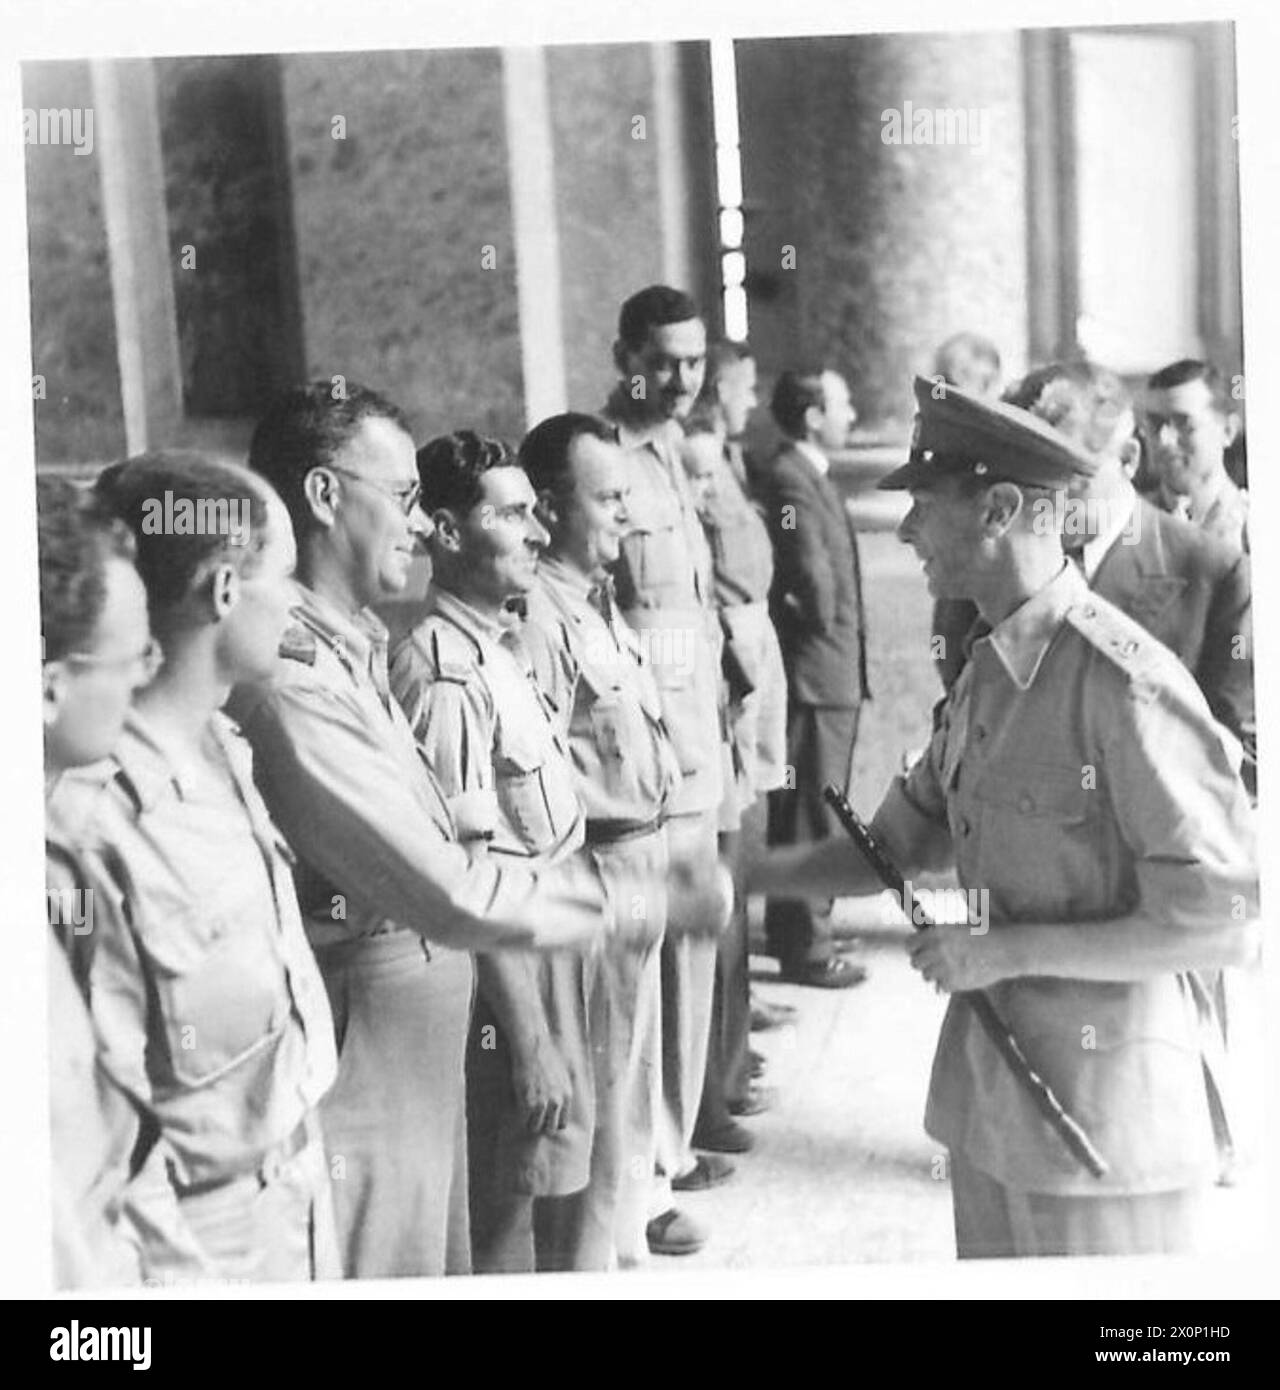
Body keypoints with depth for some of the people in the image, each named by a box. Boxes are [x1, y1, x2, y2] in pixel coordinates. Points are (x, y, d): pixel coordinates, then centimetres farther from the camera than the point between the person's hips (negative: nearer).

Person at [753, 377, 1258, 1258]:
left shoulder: (1125, 684, -20)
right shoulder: (987, 672, 7)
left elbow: (1224, 924, -21)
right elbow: (903, 841, 16)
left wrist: (1013, 949, -19)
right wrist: (744, 878, 6)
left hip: (1102, 1110, -8)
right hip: (988, 1094, 8)